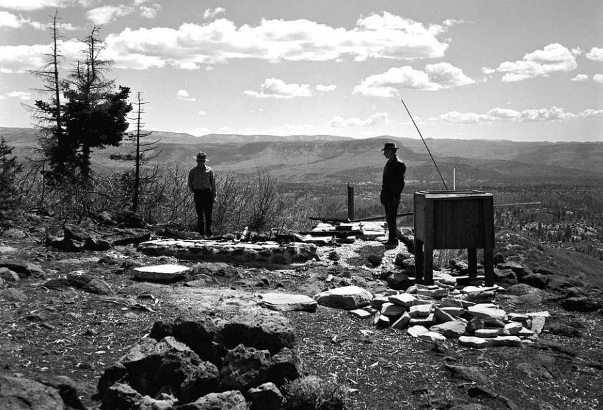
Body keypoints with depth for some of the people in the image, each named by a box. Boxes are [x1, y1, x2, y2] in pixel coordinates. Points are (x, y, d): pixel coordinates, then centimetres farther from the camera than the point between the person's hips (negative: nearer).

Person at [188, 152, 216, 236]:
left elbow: (213, 183, 8)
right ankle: (201, 231, 10)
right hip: (198, 194, 0)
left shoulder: (209, 170, 4)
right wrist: (193, 191, 4)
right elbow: (190, 182, 15)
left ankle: (208, 229, 9)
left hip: (207, 192, 0)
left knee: (208, 213, -3)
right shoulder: (193, 171, 4)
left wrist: (214, 196, 5)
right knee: (200, 214, 3)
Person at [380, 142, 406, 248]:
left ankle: (393, 241, -7)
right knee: (389, 218, 11)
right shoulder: (388, 163, 16)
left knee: (391, 219, -10)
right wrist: (382, 194, 18)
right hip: (387, 195, 9)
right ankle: (392, 240, 18)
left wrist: (396, 196, -20)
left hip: (393, 196, -9)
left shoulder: (399, 164, -12)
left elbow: (400, 182, -16)